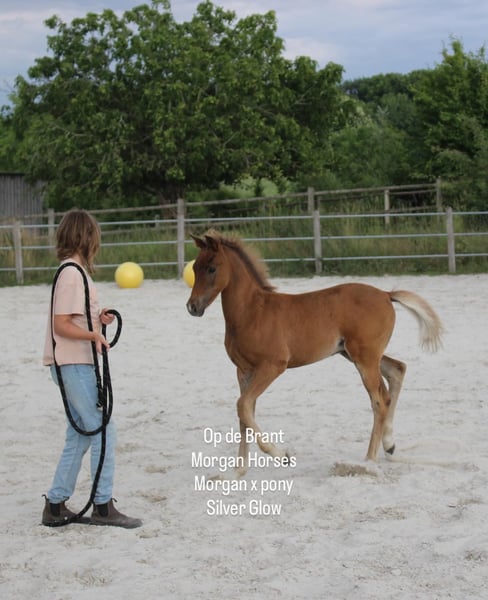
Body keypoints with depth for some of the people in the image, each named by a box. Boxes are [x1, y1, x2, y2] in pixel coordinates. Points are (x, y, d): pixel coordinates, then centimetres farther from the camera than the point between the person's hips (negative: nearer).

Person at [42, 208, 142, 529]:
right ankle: (103, 506, -2)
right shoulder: (73, 274, -15)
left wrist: (98, 319, 6)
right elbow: (61, 325, -20)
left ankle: (56, 505, 17)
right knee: (103, 429, -7)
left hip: (78, 363, 10)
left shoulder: (74, 271, 14)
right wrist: (93, 334, -30)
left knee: (80, 435, 13)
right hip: (73, 365, -10)